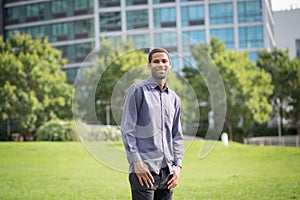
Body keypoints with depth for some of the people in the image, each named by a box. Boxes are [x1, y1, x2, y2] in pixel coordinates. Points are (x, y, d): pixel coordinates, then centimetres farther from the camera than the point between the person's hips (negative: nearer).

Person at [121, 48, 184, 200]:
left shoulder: (174, 98, 18)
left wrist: (177, 165, 9)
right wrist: (137, 162, -12)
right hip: (144, 170, -6)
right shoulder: (137, 90, 0)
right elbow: (127, 130, -6)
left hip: (167, 171, 6)